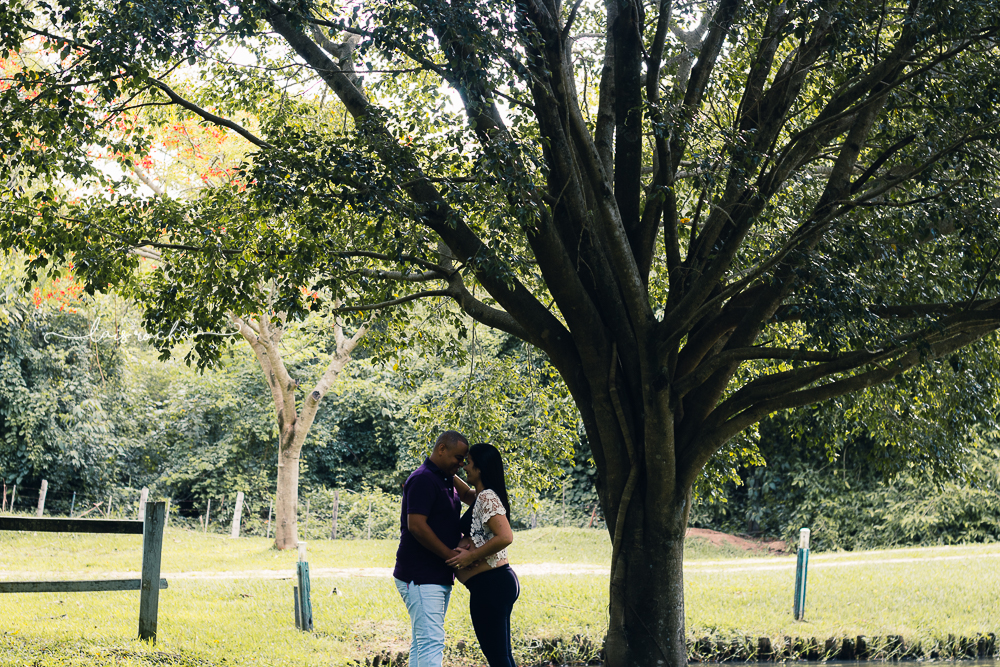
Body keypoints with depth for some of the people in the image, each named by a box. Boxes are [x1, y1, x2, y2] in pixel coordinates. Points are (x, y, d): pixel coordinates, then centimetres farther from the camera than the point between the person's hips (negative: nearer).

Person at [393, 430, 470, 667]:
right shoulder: (423, 480, -14)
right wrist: (450, 554, -19)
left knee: (422, 643, 11)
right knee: (431, 642, -15)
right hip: (421, 577, -10)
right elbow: (416, 525, -23)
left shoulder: (445, 481, 18)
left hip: (439, 576, 10)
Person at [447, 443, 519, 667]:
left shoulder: (487, 498, -14)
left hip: (490, 585, -10)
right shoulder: (482, 497, 15)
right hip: (497, 583, 10)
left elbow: (505, 537, -25)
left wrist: (470, 556, -19)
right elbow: (466, 493, 38)